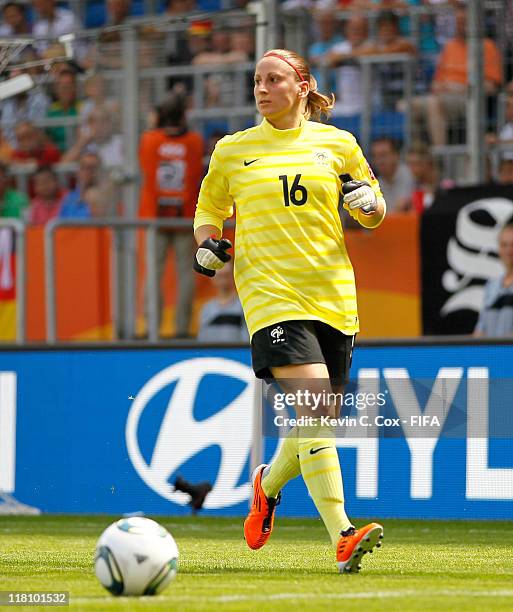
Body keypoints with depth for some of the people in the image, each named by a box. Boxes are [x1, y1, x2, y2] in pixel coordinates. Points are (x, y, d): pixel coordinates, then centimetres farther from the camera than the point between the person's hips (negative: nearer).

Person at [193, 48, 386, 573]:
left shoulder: (337, 144, 9)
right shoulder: (232, 150, 8)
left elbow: (374, 215, 17)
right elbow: (208, 208, 22)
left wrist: (367, 201, -6)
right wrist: (207, 243, 1)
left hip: (333, 293, 3)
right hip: (270, 291, -3)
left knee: (319, 421, 9)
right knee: (313, 409, -21)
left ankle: (269, 484, 42)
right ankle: (342, 537, -27)